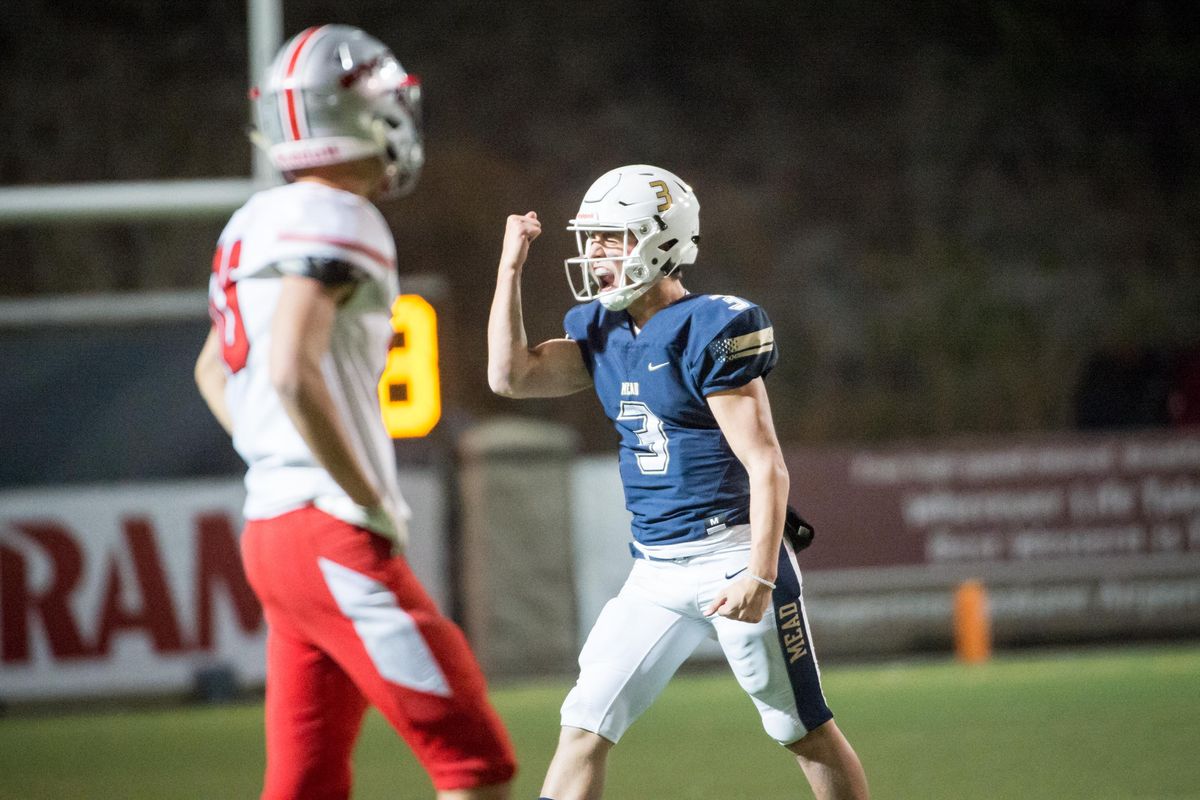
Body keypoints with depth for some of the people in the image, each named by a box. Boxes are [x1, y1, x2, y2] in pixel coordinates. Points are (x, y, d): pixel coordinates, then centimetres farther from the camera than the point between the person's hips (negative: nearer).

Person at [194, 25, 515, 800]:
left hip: (273, 528, 9)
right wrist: (371, 503, -17)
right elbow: (293, 374, -25)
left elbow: (213, 370, 30)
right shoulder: (332, 221, -13)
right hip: (333, 540, -9)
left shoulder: (259, 223, 16)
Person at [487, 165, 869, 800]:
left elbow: (766, 467, -16)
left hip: (731, 557, -7)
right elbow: (511, 376, 3)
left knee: (806, 733, 4)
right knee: (584, 727, -1)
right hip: (654, 573, 7)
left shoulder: (709, 331, -14)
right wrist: (510, 269, 4)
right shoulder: (604, 333, 10)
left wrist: (759, 577, -23)